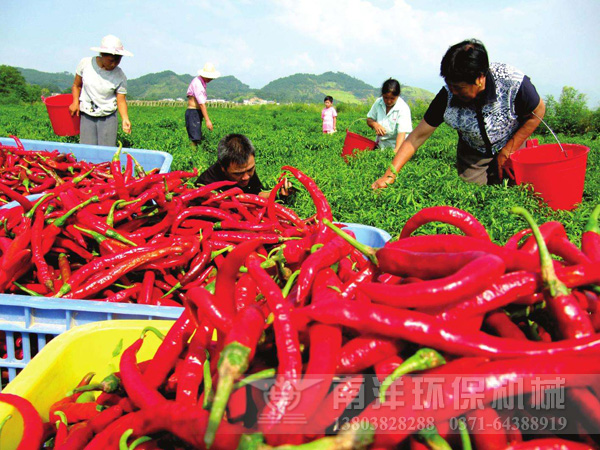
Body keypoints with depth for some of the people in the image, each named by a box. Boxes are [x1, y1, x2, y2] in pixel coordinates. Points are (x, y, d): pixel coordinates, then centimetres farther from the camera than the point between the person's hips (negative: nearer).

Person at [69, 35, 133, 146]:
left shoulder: (120, 77, -10)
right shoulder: (85, 64, -7)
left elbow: (121, 100, -8)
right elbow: (76, 85, 7)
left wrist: (125, 119, -25)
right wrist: (75, 102, -8)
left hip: (108, 117, -1)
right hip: (86, 116, 1)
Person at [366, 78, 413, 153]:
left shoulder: (403, 108, -15)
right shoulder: (378, 103, -2)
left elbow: (402, 133, -23)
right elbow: (369, 119, 11)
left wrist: (396, 150, -38)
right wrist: (374, 124, -14)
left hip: (397, 143, -4)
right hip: (381, 144, 4)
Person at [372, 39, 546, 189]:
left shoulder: (512, 82, -31)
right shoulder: (448, 96, -25)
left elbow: (537, 112, -12)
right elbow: (418, 136, -20)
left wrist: (507, 152, -16)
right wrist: (389, 175, -27)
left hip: (511, 148, -1)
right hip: (473, 153, 1)